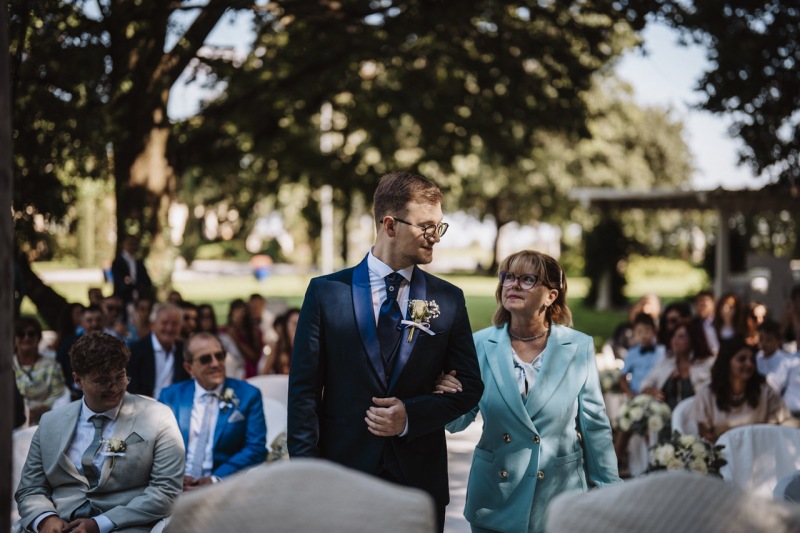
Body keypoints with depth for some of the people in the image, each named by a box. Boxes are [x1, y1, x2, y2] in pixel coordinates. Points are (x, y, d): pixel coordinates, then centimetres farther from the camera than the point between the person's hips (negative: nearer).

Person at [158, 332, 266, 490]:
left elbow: (256, 448, 0)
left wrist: (216, 479, -13)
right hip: (176, 487, 2)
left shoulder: (248, 395, 6)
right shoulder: (170, 396, 13)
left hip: (223, 487, -2)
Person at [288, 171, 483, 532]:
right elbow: (304, 388, -1)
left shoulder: (449, 300, 5)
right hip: (343, 472, -1)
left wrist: (411, 415, -10)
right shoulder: (326, 292, 0)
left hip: (420, 479, 2)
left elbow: (469, 386, 6)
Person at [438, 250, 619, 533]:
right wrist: (450, 397, -20)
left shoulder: (579, 347, -6)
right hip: (494, 497, 1)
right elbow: (458, 422, 2)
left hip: (559, 495, -1)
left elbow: (594, 424, 1)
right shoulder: (481, 345, -3)